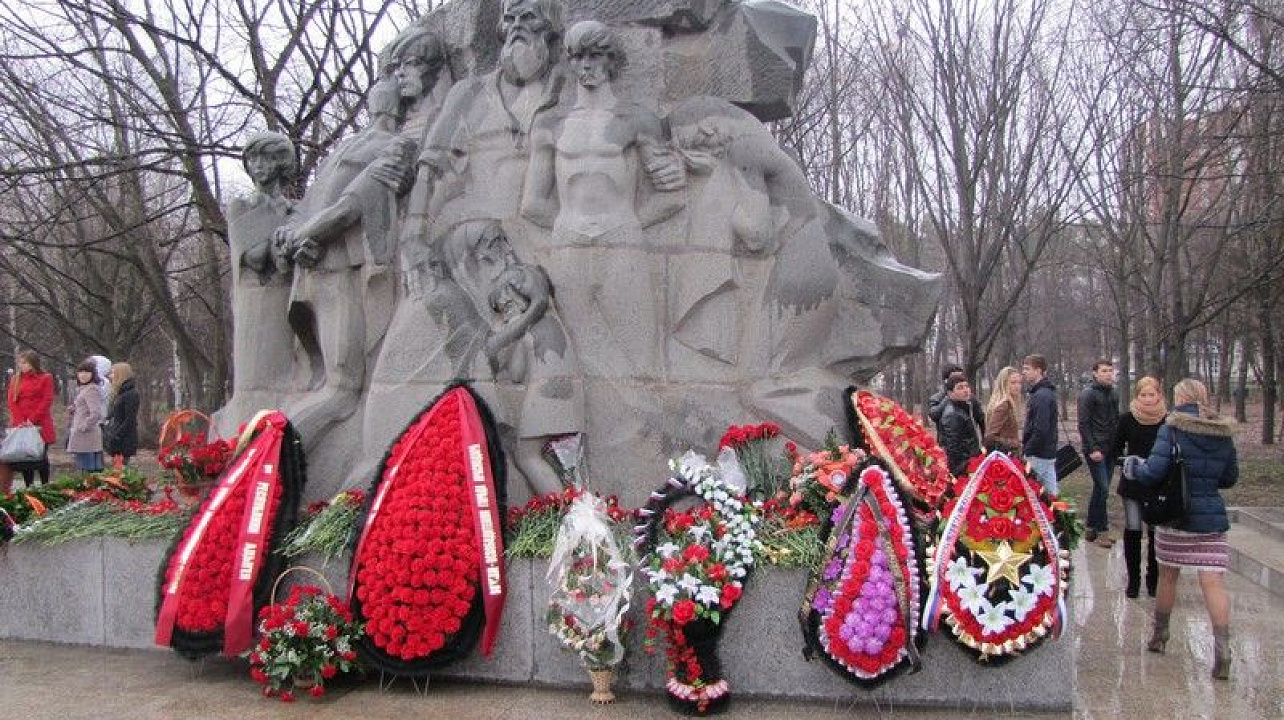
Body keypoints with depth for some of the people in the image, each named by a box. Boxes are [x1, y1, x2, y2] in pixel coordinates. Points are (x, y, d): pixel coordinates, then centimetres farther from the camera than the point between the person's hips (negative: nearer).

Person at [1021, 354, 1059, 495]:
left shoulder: (1042, 396, -17)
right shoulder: (1045, 392, 15)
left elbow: (1041, 430, -23)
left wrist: (1027, 452, -17)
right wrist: (1026, 448, 16)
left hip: (1039, 456, -10)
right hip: (1048, 453, 10)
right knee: (1050, 493, 13)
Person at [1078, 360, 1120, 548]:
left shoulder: (1114, 394, 14)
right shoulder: (1088, 394, -7)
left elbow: (1116, 421, 19)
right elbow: (1083, 424, -12)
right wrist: (1092, 448, -18)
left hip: (1110, 449, 7)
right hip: (1096, 450, -7)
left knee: (1100, 489, 10)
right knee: (1102, 489, -10)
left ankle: (1092, 529, 17)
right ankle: (1103, 531, -3)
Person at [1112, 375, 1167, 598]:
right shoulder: (1127, 419, -2)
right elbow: (1116, 449, 5)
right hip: (1132, 485, 0)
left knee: (1156, 532, 3)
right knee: (1132, 531, 1)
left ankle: (1153, 580, 16)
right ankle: (1133, 580, 11)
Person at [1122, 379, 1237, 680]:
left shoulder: (1172, 429, -10)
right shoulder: (1224, 434, 4)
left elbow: (1153, 472, -17)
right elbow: (1230, 478, 15)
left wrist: (1133, 466, 3)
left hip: (1175, 516, -2)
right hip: (1212, 518, 2)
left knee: (1168, 576, 15)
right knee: (1214, 582, -2)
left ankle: (1159, 636, 30)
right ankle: (1222, 648, -13)